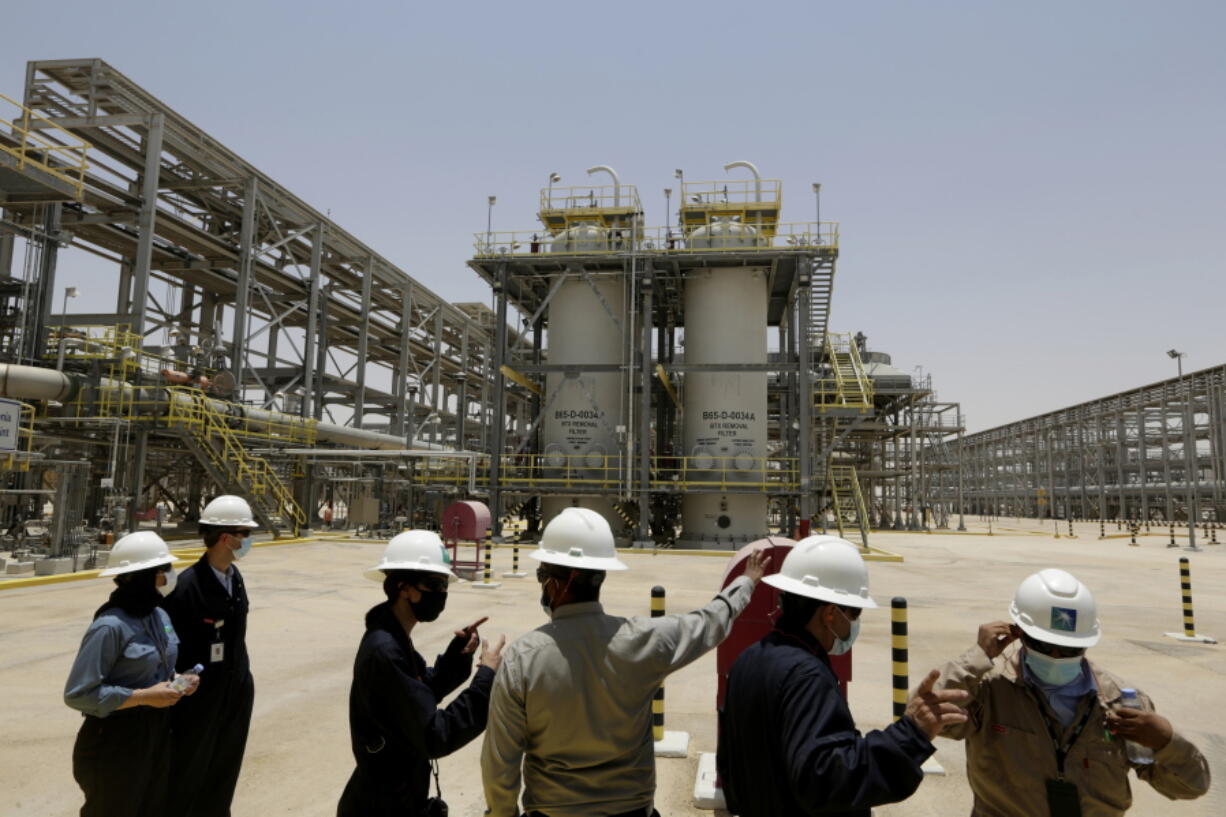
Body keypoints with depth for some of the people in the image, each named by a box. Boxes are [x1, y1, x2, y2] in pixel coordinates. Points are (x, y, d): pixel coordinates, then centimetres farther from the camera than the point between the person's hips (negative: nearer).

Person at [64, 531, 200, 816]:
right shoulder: (110, 626, -22)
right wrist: (143, 696, -24)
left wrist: (178, 683, -3)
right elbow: (77, 694, -21)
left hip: (158, 732, 8)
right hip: (116, 740, -8)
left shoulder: (160, 616, 3)